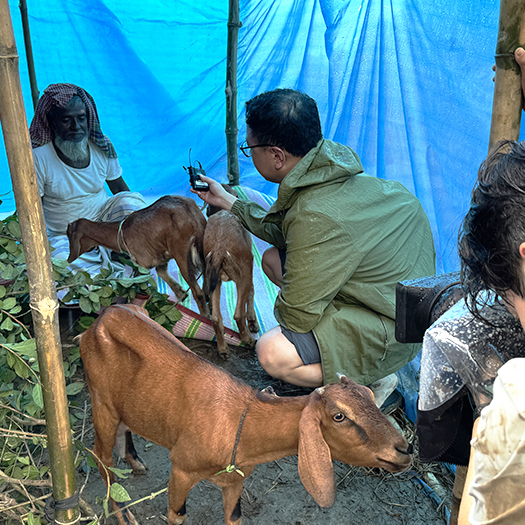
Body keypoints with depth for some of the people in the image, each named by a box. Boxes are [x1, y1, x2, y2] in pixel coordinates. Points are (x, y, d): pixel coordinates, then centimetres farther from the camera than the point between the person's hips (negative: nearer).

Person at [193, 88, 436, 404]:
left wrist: (282, 309, 0)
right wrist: (227, 201, 22)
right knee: (274, 259, 11)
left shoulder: (320, 217, -33)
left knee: (273, 353, -24)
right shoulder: (330, 164, -4)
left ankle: (369, 382, -2)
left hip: (398, 324, -10)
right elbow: (281, 230, 16)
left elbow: (296, 316, -24)